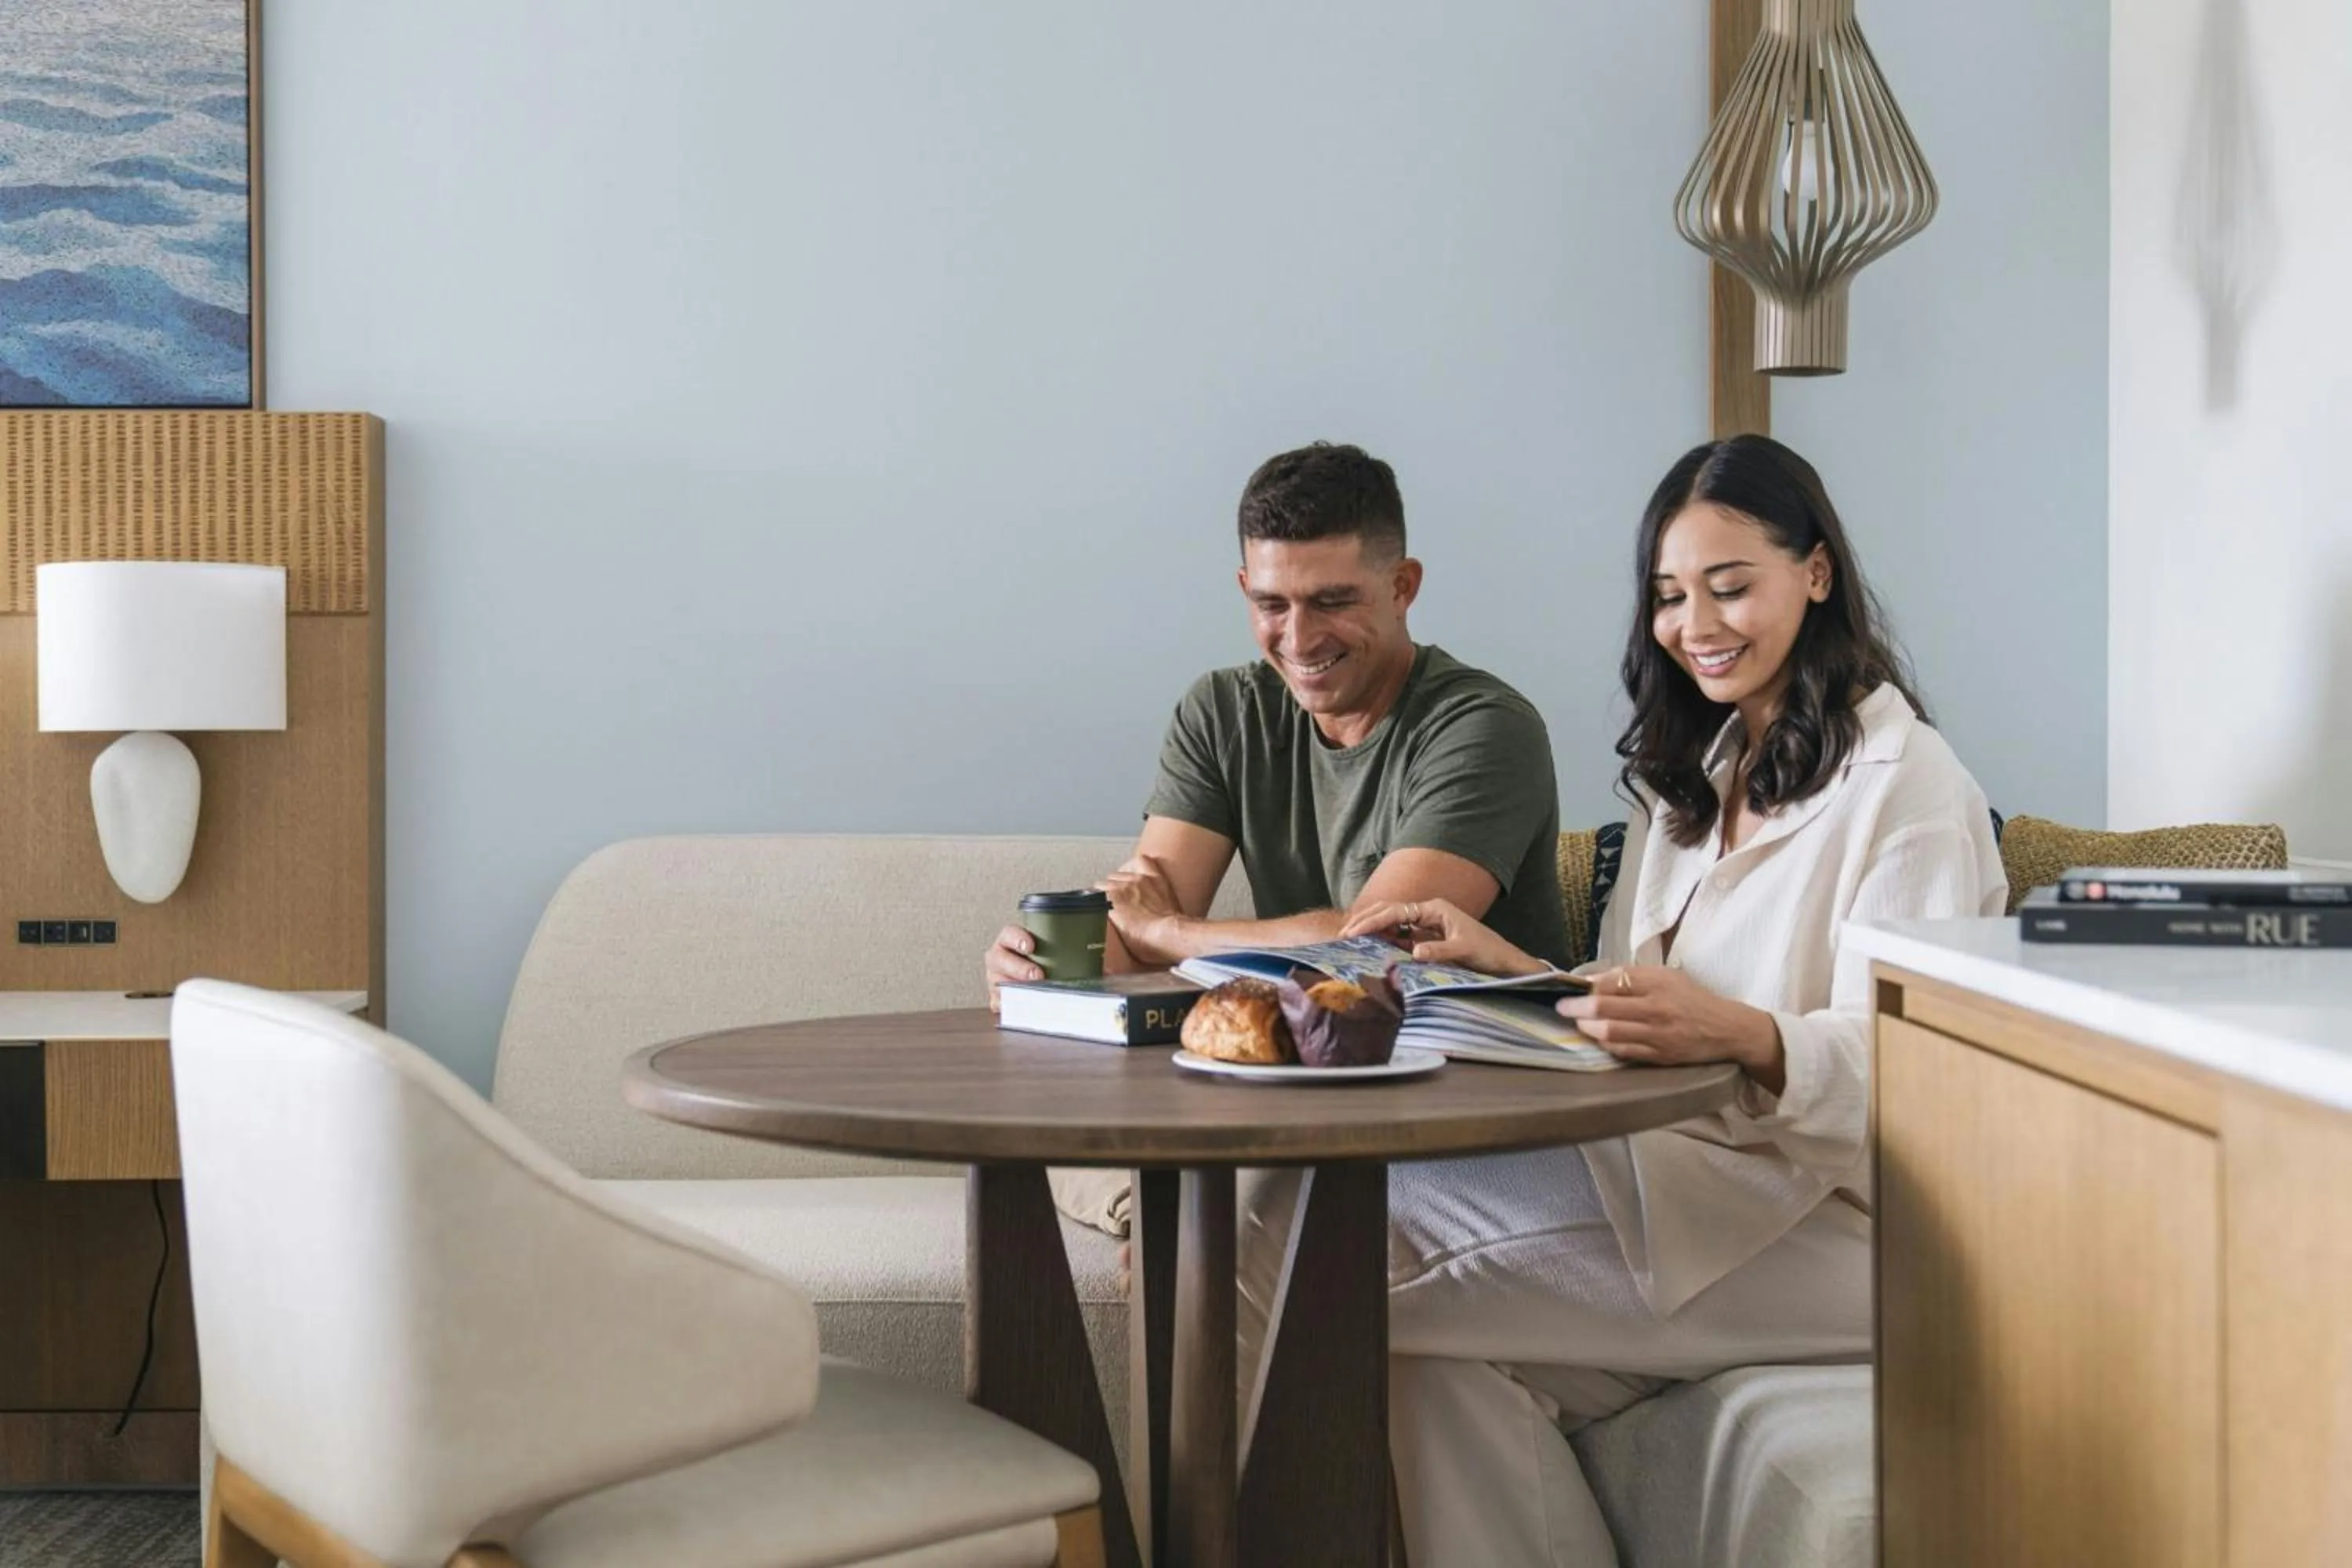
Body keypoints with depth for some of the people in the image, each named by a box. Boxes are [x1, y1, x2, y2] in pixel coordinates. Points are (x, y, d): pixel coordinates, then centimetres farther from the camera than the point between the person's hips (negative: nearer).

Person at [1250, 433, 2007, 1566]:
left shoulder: (1905, 783, -5)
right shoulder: (1689, 780, 22)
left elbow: (1894, 1065, -15)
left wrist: (1738, 1035, -35)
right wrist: (1505, 966, 2)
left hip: (1827, 1217, -7)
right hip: (1684, 1171, 7)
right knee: (1455, 1366, -23)